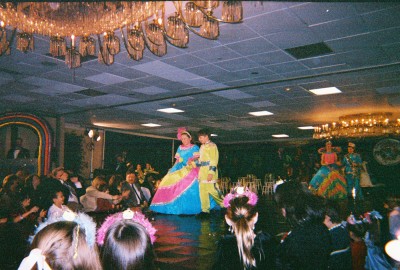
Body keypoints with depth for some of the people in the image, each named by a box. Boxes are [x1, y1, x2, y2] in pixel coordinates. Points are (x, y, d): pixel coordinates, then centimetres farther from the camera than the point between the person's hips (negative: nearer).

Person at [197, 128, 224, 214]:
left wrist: (211, 173, -22)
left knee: (211, 189, -9)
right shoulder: (202, 146, 18)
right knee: (203, 190, 7)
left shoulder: (212, 146, -9)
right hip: (202, 170, 9)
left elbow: (214, 160, -16)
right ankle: (205, 209, 14)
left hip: (209, 171, -9)